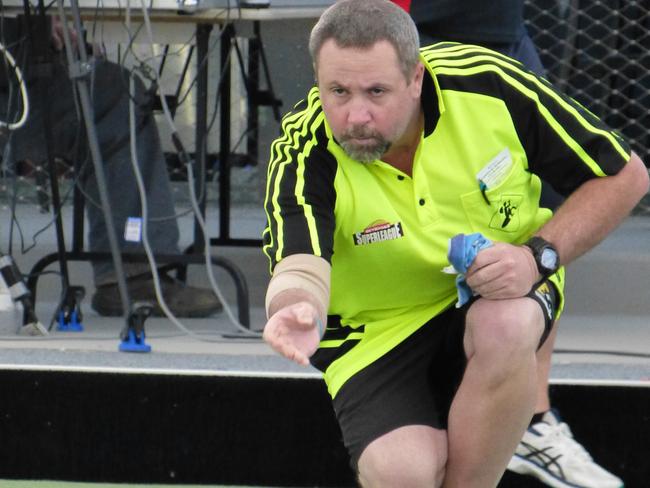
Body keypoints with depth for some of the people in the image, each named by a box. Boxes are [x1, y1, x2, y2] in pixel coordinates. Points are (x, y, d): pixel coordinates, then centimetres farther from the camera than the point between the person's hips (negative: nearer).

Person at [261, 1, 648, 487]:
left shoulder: (488, 82, -21)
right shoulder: (303, 155, -23)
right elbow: (300, 268, -39)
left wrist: (539, 256, -24)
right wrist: (298, 308, -63)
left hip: (503, 287, 1)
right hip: (379, 332, -1)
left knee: (505, 327, -36)